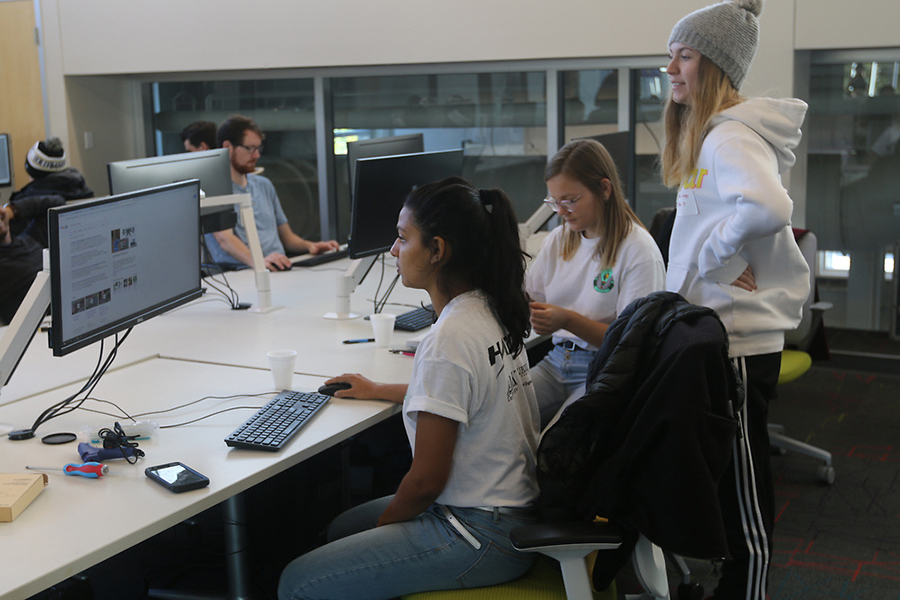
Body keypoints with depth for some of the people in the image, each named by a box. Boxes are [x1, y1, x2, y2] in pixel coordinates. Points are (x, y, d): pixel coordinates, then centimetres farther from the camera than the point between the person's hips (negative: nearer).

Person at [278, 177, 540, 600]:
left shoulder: (447, 343, -25)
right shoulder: (491, 309, 3)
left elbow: (426, 480, -20)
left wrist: (382, 526, -1)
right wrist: (379, 390, 32)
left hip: (480, 537, -10)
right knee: (338, 530, 24)